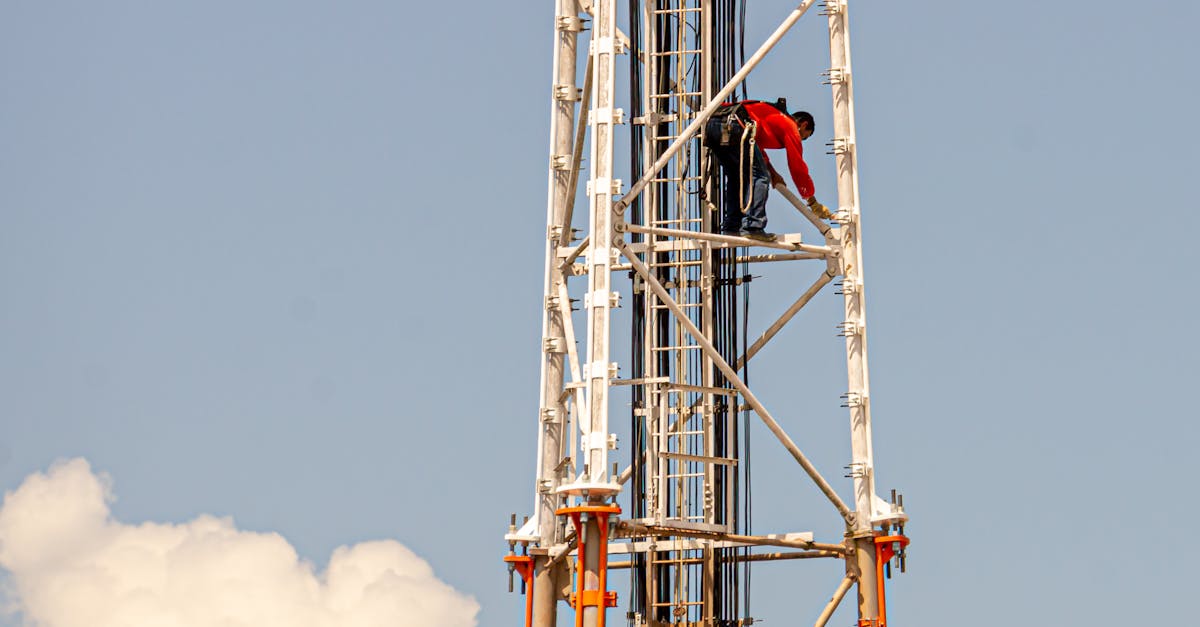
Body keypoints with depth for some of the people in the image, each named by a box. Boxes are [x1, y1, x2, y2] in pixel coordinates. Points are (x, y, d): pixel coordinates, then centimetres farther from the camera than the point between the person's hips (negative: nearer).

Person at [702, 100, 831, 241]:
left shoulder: (772, 115, 37)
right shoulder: (790, 126, 15)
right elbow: (798, 166, 15)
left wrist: (772, 173, 44)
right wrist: (813, 202, 23)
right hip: (734, 126, -8)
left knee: (736, 177, 19)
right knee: (759, 176, -3)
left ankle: (731, 228, 13)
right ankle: (752, 227, -15)